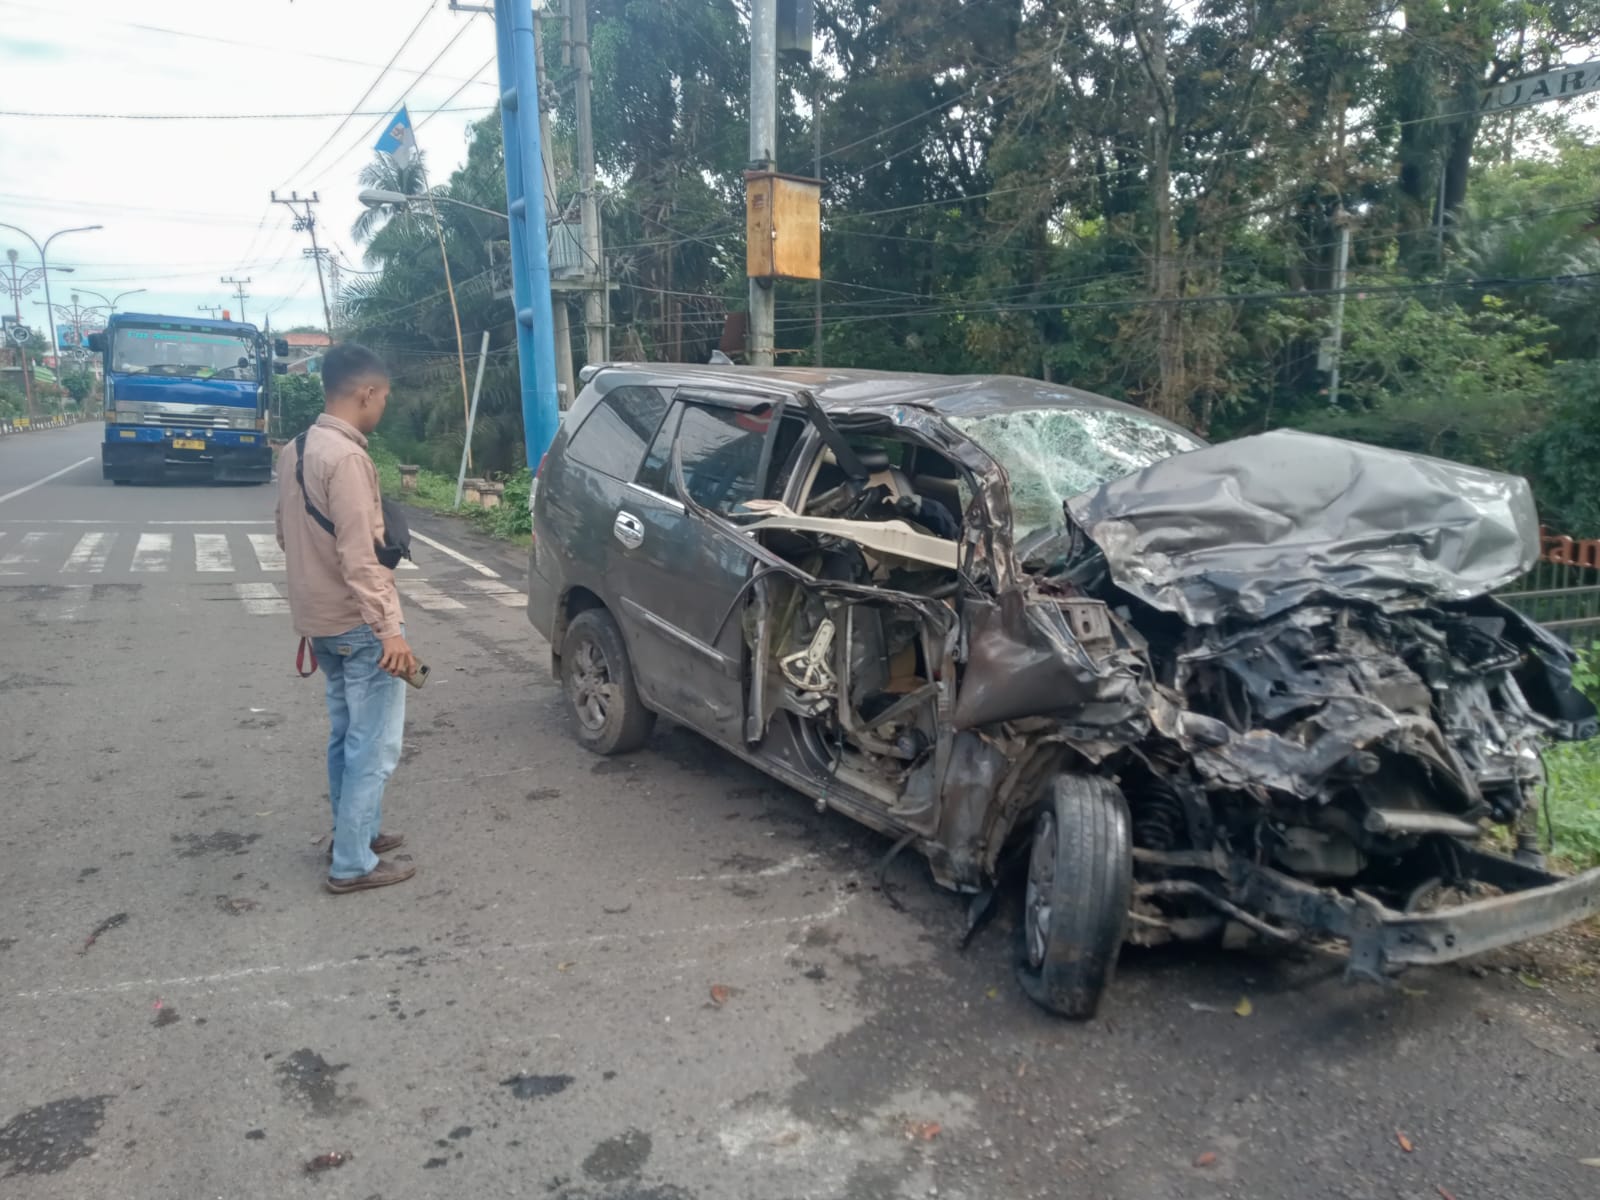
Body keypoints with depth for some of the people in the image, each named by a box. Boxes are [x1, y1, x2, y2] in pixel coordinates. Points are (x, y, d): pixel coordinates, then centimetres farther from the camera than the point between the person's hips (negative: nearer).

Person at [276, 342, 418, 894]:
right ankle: (353, 864, 6)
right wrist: (390, 630, -24)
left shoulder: (295, 450, 9)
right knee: (375, 746, -1)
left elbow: (287, 535, 18)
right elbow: (358, 556, -25)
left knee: (347, 736, 20)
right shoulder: (346, 457, -21)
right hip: (358, 624, -10)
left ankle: (353, 835, 33)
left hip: (320, 620, 10)